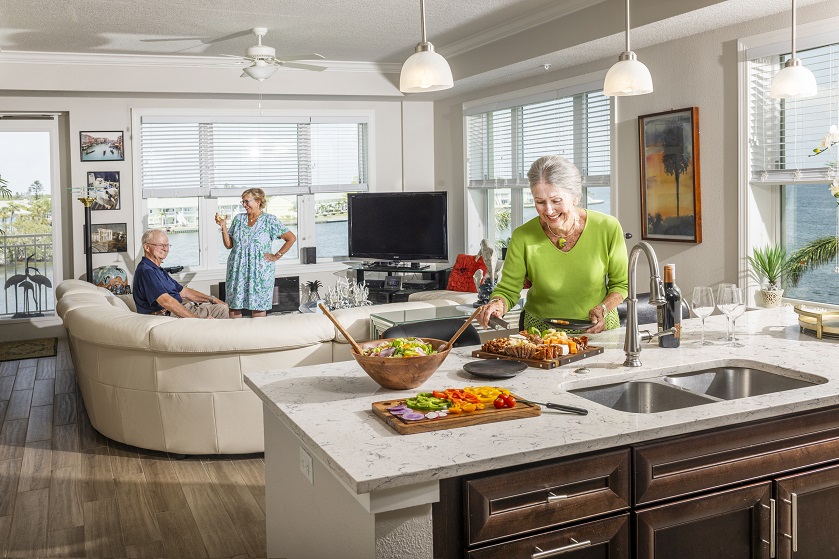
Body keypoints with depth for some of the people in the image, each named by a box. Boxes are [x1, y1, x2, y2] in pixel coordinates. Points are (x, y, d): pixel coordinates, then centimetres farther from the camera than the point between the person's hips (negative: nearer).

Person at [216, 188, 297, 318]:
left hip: (259, 271, -4)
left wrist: (277, 256, -6)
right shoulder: (238, 218, 9)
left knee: (258, 306, 2)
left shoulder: (269, 220, -4)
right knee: (234, 304, 5)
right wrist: (223, 226, 0)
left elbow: (291, 238, -5)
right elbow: (229, 244, 9)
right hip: (237, 270, 4)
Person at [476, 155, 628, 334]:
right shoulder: (523, 237, -11)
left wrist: (603, 308, -13)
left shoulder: (607, 229, -9)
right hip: (542, 332, 1)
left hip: (599, 331, 0)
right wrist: (497, 303, -25)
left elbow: (622, 284, 4)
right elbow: (508, 290, -4)